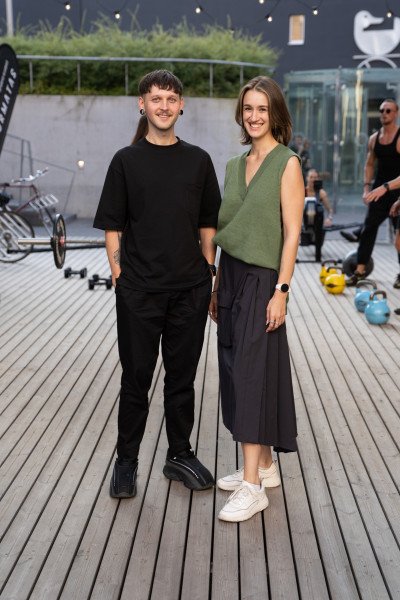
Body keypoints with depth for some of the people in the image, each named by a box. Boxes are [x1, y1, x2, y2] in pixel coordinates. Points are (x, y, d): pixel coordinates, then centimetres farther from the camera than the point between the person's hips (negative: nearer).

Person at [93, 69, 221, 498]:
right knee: (136, 378, 6)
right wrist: (117, 271, -6)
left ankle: (179, 455, 27)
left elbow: (208, 222, 12)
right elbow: (112, 225, 2)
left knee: (182, 376, 12)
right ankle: (126, 461, 21)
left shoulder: (198, 160, 8)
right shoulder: (126, 161, 2)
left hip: (190, 287, 2)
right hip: (139, 290, -2)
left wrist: (208, 269, 6)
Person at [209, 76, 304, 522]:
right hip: (232, 276, 7)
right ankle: (263, 465, 23)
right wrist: (217, 286, 13)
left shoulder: (287, 163, -6)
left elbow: (292, 233, -11)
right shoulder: (235, 166, 13)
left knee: (251, 372, -8)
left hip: (262, 279, -7)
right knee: (238, 371, 10)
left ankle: (252, 486, -2)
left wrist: (281, 290, -17)